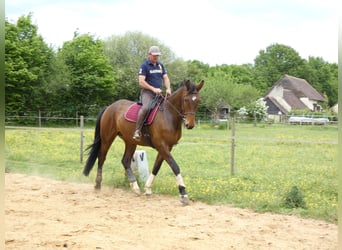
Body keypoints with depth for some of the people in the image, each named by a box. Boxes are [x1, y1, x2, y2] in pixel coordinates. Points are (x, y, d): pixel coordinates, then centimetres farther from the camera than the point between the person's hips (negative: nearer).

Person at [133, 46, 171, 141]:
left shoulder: (161, 65, 18)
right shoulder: (144, 66, -3)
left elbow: (165, 78, 14)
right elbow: (141, 82, -11)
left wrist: (168, 88, -7)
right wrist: (153, 89, -19)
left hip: (159, 93, 7)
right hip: (147, 92, -7)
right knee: (146, 107, -35)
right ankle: (137, 131, -32)